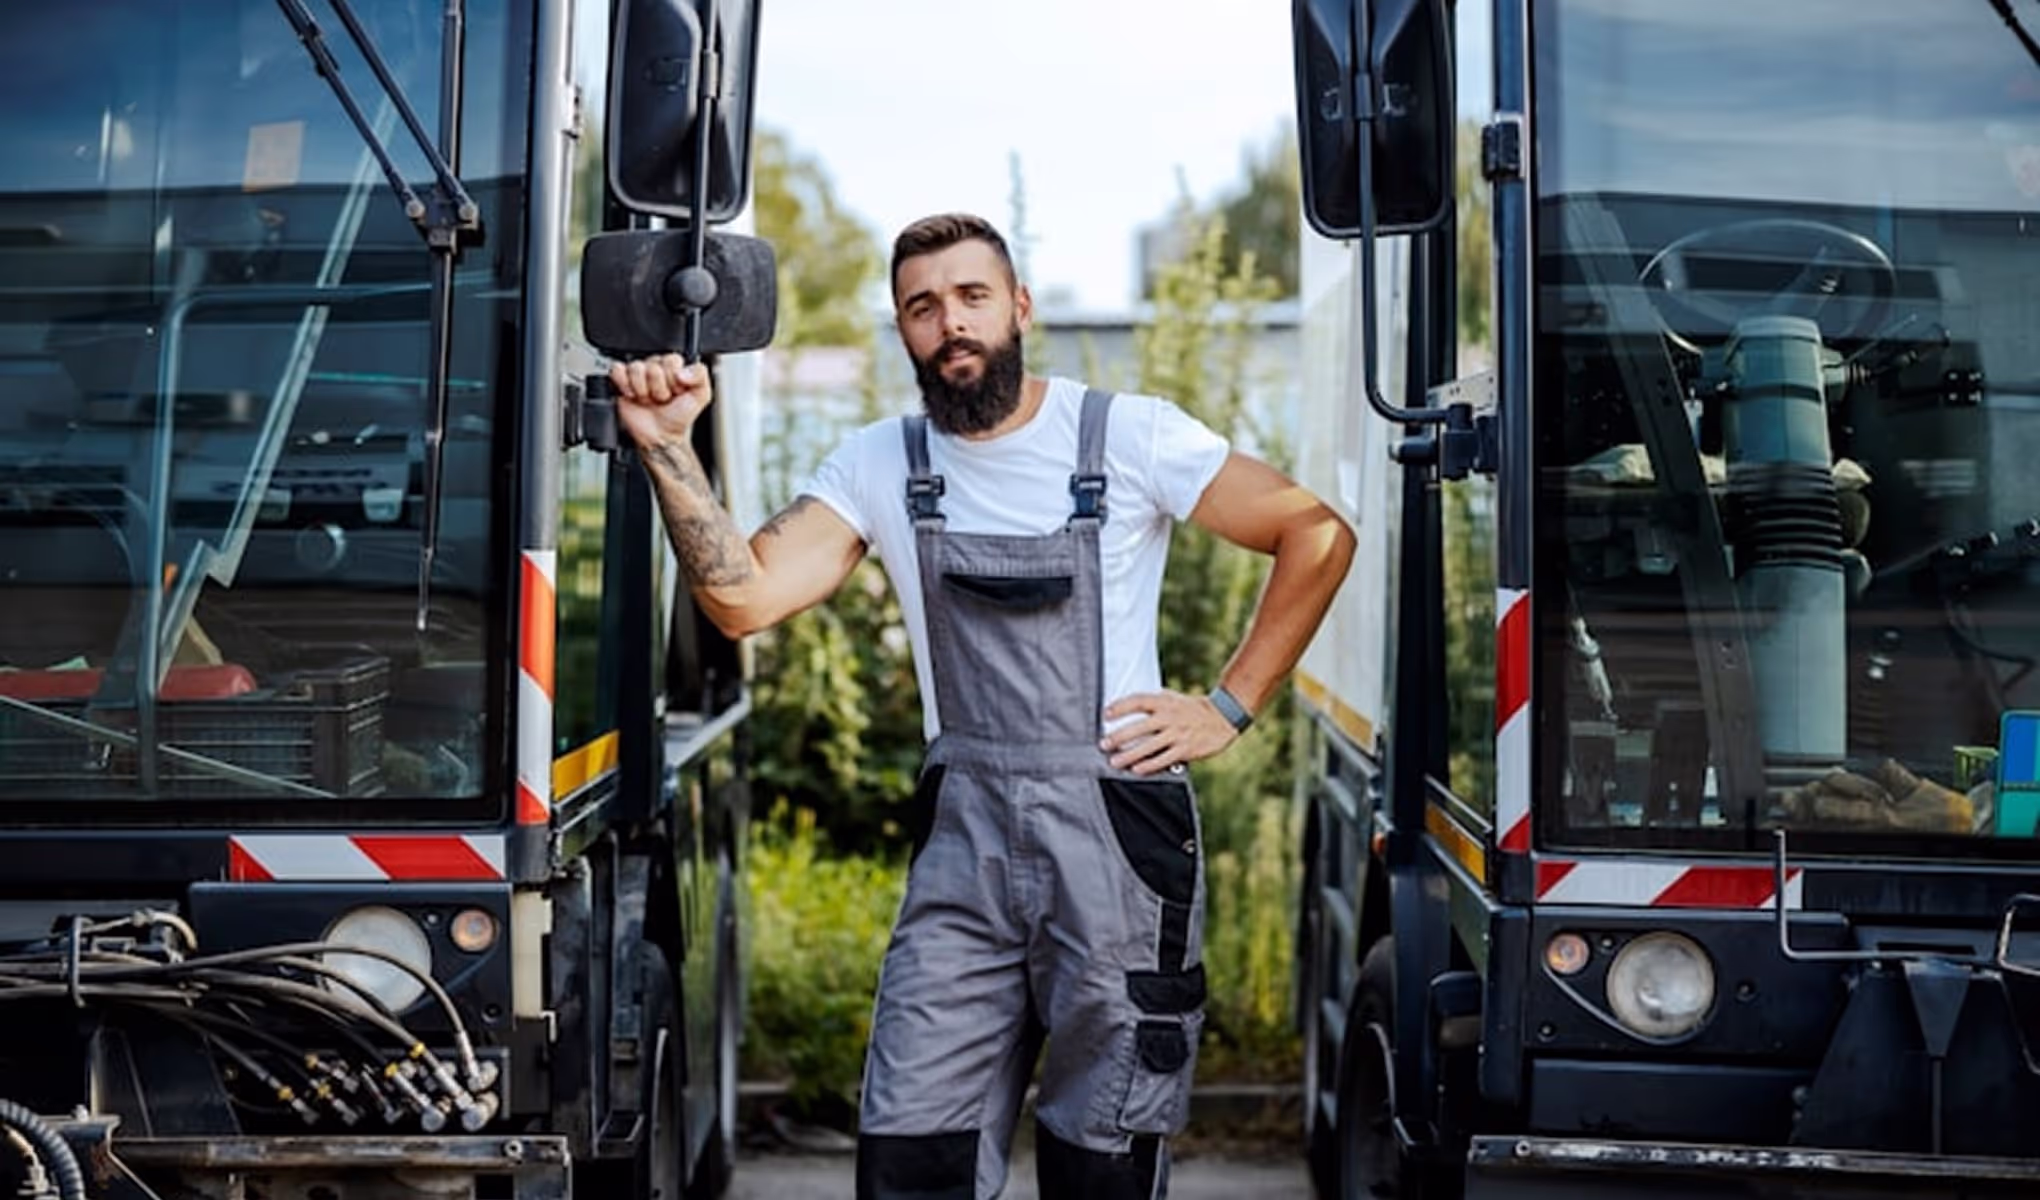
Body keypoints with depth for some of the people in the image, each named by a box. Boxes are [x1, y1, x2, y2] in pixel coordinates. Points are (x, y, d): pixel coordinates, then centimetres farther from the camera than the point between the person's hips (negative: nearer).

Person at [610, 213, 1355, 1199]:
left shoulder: (1128, 437, -1)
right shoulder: (879, 467, 7)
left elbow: (1318, 537, 2)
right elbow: (744, 598, -6)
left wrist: (1229, 708, -1)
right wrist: (669, 450, -16)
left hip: (1117, 841, -2)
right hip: (963, 848, 3)